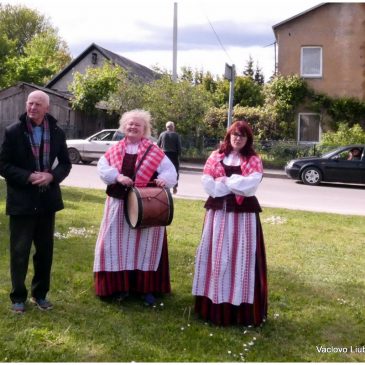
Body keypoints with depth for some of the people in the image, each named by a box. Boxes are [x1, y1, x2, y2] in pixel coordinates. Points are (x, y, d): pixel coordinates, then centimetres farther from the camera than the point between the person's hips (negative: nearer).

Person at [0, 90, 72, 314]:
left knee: (45, 250, 12)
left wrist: (52, 176, -13)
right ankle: (18, 297, 20)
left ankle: (40, 294, 27)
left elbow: (65, 163, 7)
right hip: (21, 201, -3)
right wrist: (28, 177, -19)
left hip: (47, 200, 3)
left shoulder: (57, 133, 2)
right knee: (19, 251, 4)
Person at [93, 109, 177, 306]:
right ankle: (121, 286, 20)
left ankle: (146, 288, 16)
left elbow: (170, 170, -5)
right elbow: (102, 167, -2)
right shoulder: (115, 149, 7)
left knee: (145, 244, 4)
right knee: (118, 243, 6)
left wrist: (164, 179, -27)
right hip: (119, 203, 2)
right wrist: (118, 176, -19)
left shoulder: (153, 151, 0)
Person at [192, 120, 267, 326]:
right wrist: (237, 185, -9)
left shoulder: (254, 160, 3)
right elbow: (207, 183, -5)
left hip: (243, 213, -2)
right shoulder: (216, 156, 7)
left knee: (242, 256, 0)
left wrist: (225, 181, -9)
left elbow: (251, 184, -13)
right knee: (216, 256, 6)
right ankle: (214, 304, 16)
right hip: (218, 211, 2)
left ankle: (241, 305, 8)